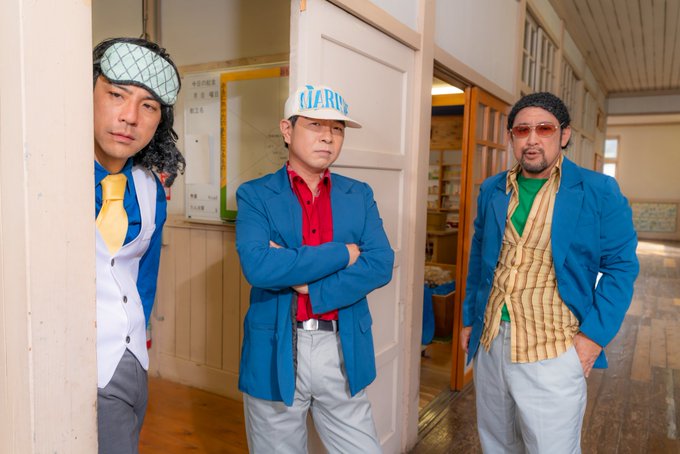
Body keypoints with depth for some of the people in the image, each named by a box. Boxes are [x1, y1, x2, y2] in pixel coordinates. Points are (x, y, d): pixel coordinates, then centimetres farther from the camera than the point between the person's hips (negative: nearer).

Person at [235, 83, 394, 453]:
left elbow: (381, 265, -6)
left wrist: (309, 286, -16)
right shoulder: (255, 195, -3)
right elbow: (257, 266, -20)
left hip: (343, 353, 2)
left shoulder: (359, 195, 6)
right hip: (275, 354, -1)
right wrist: (343, 253, -14)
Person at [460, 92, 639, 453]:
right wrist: (469, 319, 14)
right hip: (490, 344, 5)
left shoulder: (599, 191, -6)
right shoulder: (491, 191, 7)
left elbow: (621, 266, -4)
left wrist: (595, 334, -13)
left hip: (553, 353, -4)